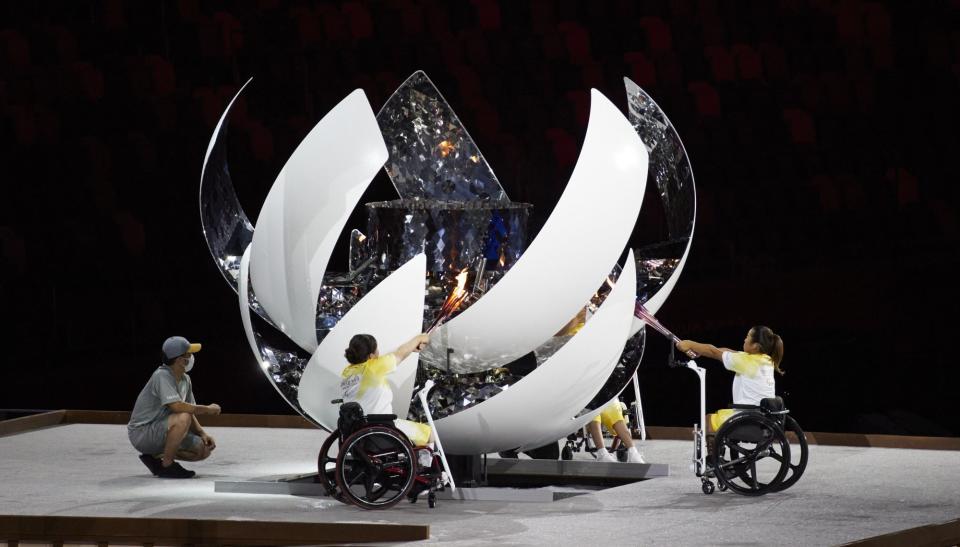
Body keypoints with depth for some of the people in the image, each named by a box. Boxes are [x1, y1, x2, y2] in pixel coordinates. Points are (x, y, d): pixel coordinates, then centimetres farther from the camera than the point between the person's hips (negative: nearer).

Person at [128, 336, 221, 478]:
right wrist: (207, 409, -21)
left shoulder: (185, 380, 7)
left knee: (204, 449, 0)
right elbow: (177, 406, -32)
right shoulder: (162, 376, -21)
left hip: (163, 433, 9)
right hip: (141, 433, -9)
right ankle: (167, 465, -18)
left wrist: (202, 434, -6)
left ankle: (155, 457, 10)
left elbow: (190, 411, 12)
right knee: (183, 418, -32)